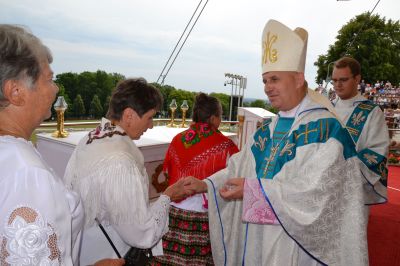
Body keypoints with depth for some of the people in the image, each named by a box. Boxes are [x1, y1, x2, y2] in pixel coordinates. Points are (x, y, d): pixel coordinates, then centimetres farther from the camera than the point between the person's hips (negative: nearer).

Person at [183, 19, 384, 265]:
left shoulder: (325, 127, -16)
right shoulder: (269, 129, 6)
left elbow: (314, 190, -24)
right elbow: (239, 168, 5)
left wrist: (253, 189, -25)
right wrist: (205, 185, -8)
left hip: (299, 243, -6)